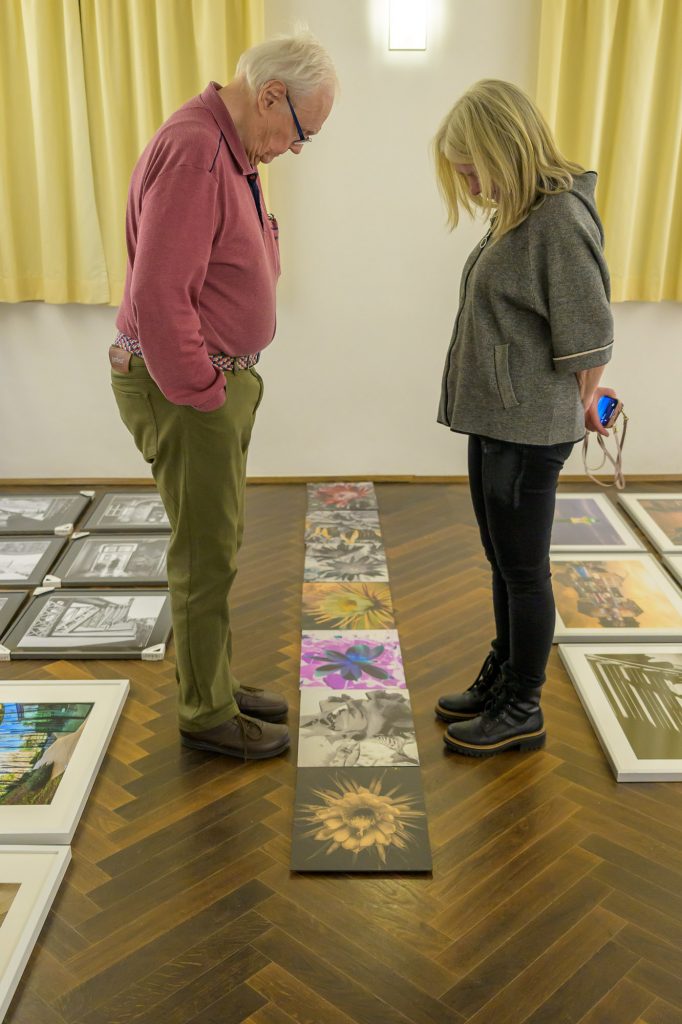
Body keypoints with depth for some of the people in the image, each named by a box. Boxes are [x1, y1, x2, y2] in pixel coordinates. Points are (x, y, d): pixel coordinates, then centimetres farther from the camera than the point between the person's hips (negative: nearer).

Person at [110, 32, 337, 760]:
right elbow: (157, 298, -27)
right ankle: (207, 714, 19)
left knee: (214, 543, 17)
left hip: (219, 379, 10)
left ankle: (213, 685, 33)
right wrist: (203, 397, -17)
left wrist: (230, 382, 13)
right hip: (184, 390, -10)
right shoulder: (194, 154, -20)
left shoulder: (228, 151, 12)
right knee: (207, 555, 2)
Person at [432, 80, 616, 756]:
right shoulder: (517, 214, 10)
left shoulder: (561, 218, -19)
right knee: (502, 562, 20)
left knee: (524, 571, 4)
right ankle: (500, 680, 37)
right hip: (493, 421, 9)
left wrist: (582, 404, -2)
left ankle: (522, 712, 21)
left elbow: (588, 335, -18)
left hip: (528, 431, -9)